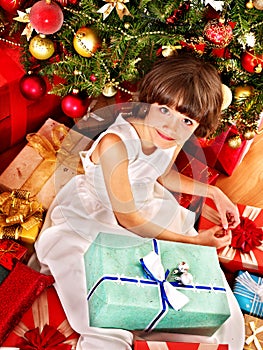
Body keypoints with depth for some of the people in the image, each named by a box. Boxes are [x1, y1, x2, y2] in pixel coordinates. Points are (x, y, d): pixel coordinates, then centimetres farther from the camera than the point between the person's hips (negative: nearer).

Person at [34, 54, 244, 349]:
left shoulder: (175, 139, -13)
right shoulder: (116, 143, -35)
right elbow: (127, 217, -25)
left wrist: (214, 192, 5)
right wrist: (192, 240, -20)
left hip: (147, 207, 7)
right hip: (94, 219, -6)